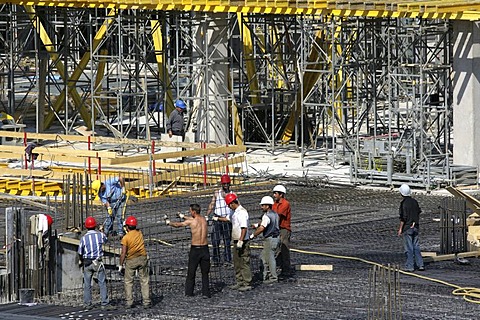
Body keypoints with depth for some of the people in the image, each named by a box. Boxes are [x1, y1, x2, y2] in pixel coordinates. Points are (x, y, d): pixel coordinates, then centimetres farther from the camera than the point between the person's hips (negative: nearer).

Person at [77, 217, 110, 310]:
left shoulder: (84, 238, -6)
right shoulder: (100, 235, -5)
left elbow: (80, 253, -1)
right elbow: (105, 239, 21)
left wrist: (81, 261, 19)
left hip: (87, 263, 0)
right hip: (98, 262, 0)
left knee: (87, 284, 7)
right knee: (102, 282, 7)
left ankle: (87, 304, 8)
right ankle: (104, 303, 5)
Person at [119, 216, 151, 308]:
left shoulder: (125, 238, -11)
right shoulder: (139, 233, 0)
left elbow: (123, 253, -12)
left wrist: (121, 265, -4)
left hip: (131, 260, -3)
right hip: (142, 258, 3)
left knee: (128, 281, 10)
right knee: (144, 281, 6)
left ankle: (129, 302, 7)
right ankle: (146, 302, 3)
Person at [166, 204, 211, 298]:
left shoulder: (191, 221, -8)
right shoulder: (204, 219, 5)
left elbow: (177, 225, 8)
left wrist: (169, 222, 27)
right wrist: (183, 216, 42)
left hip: (195, 249, -3)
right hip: (204, 248, 3)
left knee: (191, 272, 8)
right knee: (205, 272, 9)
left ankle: (189, 292, 13)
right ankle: (206, 293, 4)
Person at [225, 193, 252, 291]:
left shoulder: (242, 212, -19)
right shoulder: (236, 212, 13)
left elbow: (244, 228, -24)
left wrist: (240, 241, -26)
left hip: (242, 242, -11)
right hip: (237, 241, 11)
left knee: (244, 263, -6)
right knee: (237, 263, 16)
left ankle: (247, 284, -2)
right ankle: (239, 282, 24)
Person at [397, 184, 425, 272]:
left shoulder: (404, 203, -16)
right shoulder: (414, 201, 5)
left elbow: (403, 218, -18)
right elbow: (418, 213, 14)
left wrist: (400, 229, -11)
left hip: (407, 227, -7)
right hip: (415, 227, 7)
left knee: (409, 248, -2)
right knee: (416, 246, 12)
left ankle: (410, 266, 1)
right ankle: (420, 265, 11)